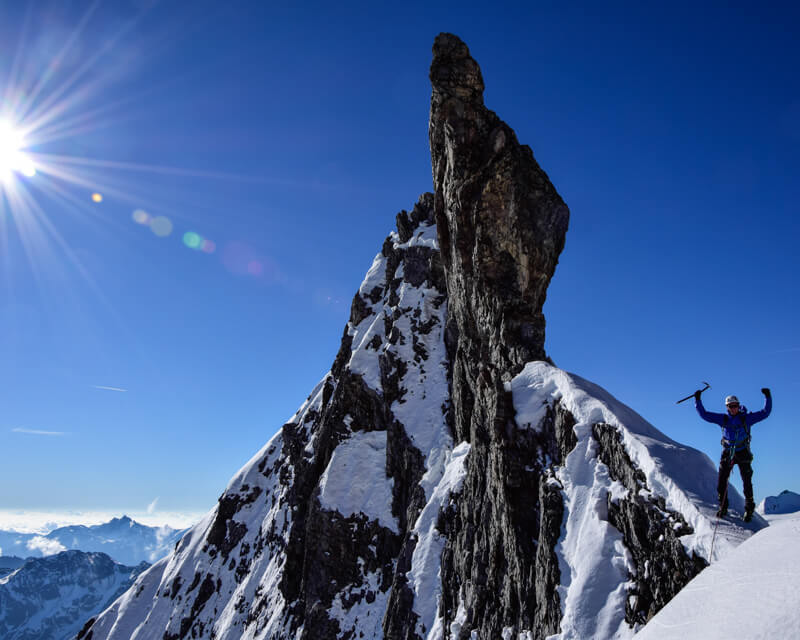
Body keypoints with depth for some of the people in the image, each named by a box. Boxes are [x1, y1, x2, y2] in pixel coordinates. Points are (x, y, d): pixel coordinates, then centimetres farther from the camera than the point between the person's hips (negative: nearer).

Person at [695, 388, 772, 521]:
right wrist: (698, 400, -4)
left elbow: (765, 412, -4)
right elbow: (704, 415, 3)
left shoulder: (746, 418, -2)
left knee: (747, 482, -2)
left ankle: (749, 509, 14)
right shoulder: (723, 419, 2)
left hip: (743, 454, -2)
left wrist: (768, 398, -14)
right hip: (727, 453, 2)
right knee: (721, 481, -1)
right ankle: (723, 507, 14)